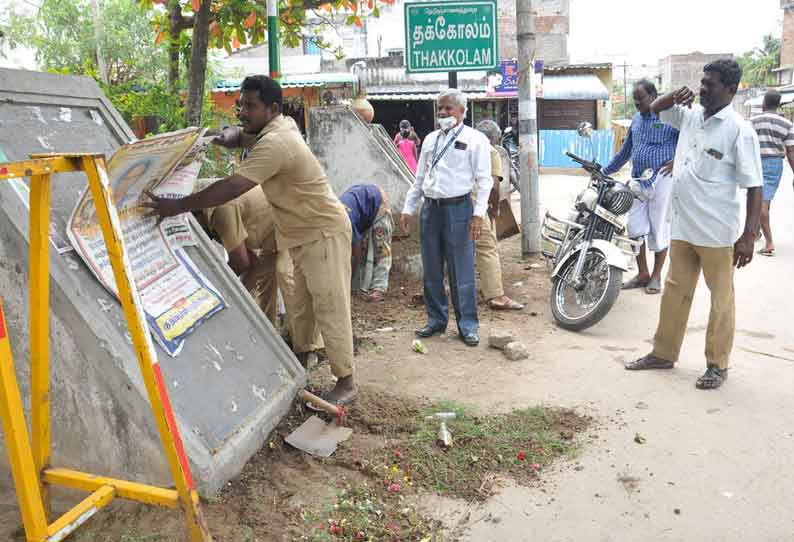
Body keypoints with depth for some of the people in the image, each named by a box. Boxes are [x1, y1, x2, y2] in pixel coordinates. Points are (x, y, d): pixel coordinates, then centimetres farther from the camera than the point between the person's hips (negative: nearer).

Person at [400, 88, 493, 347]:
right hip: (430, 208, 6)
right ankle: (436, 320, 23)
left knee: (461, 272, -3)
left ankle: (468, 326, 7)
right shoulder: (430, 139, 15)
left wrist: (478, 214, -15)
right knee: (432, 270, 10)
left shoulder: (475, 139, -1)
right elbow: (419, 178, 18)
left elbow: (484, 180, -5)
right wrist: (408, 209, 12)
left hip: (458, 208, -5)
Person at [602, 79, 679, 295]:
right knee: (635, 228, 5)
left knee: (659, 230, 2)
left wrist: (677, 160, -19)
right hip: (638, 181, 6)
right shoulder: (636, 119, 16)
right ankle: (642, 274, 18)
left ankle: (656, 276, 15)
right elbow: (626, 150, 25)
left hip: (662, 180, -6)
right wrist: (605, 171, 25)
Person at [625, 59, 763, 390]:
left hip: (717, 232, -6)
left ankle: (717, 364, 19)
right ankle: (664, 353, 27)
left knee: (721, 298, 7)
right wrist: (674, 97, -1)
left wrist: (749, 235, -18)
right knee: (675, 291, 15)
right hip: (683, 226, 7)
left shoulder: (739, 130, -12)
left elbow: (754, 187, -13)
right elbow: (655, 109, 23)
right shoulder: (690, 115, 6)